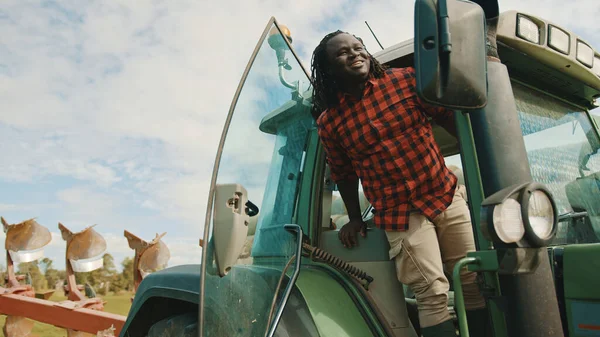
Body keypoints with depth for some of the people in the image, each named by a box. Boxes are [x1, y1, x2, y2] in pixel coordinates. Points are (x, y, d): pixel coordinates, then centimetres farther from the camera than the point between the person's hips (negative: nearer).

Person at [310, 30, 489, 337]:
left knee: (476, 281, 9)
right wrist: (354, 218, 11)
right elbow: (343, 175, 7)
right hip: (401, 215, -3)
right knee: (432, 294, -8)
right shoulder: (329, 122, -5)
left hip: (448, 196, 3)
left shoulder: (405, 80, -2)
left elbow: (448, 116, 4)